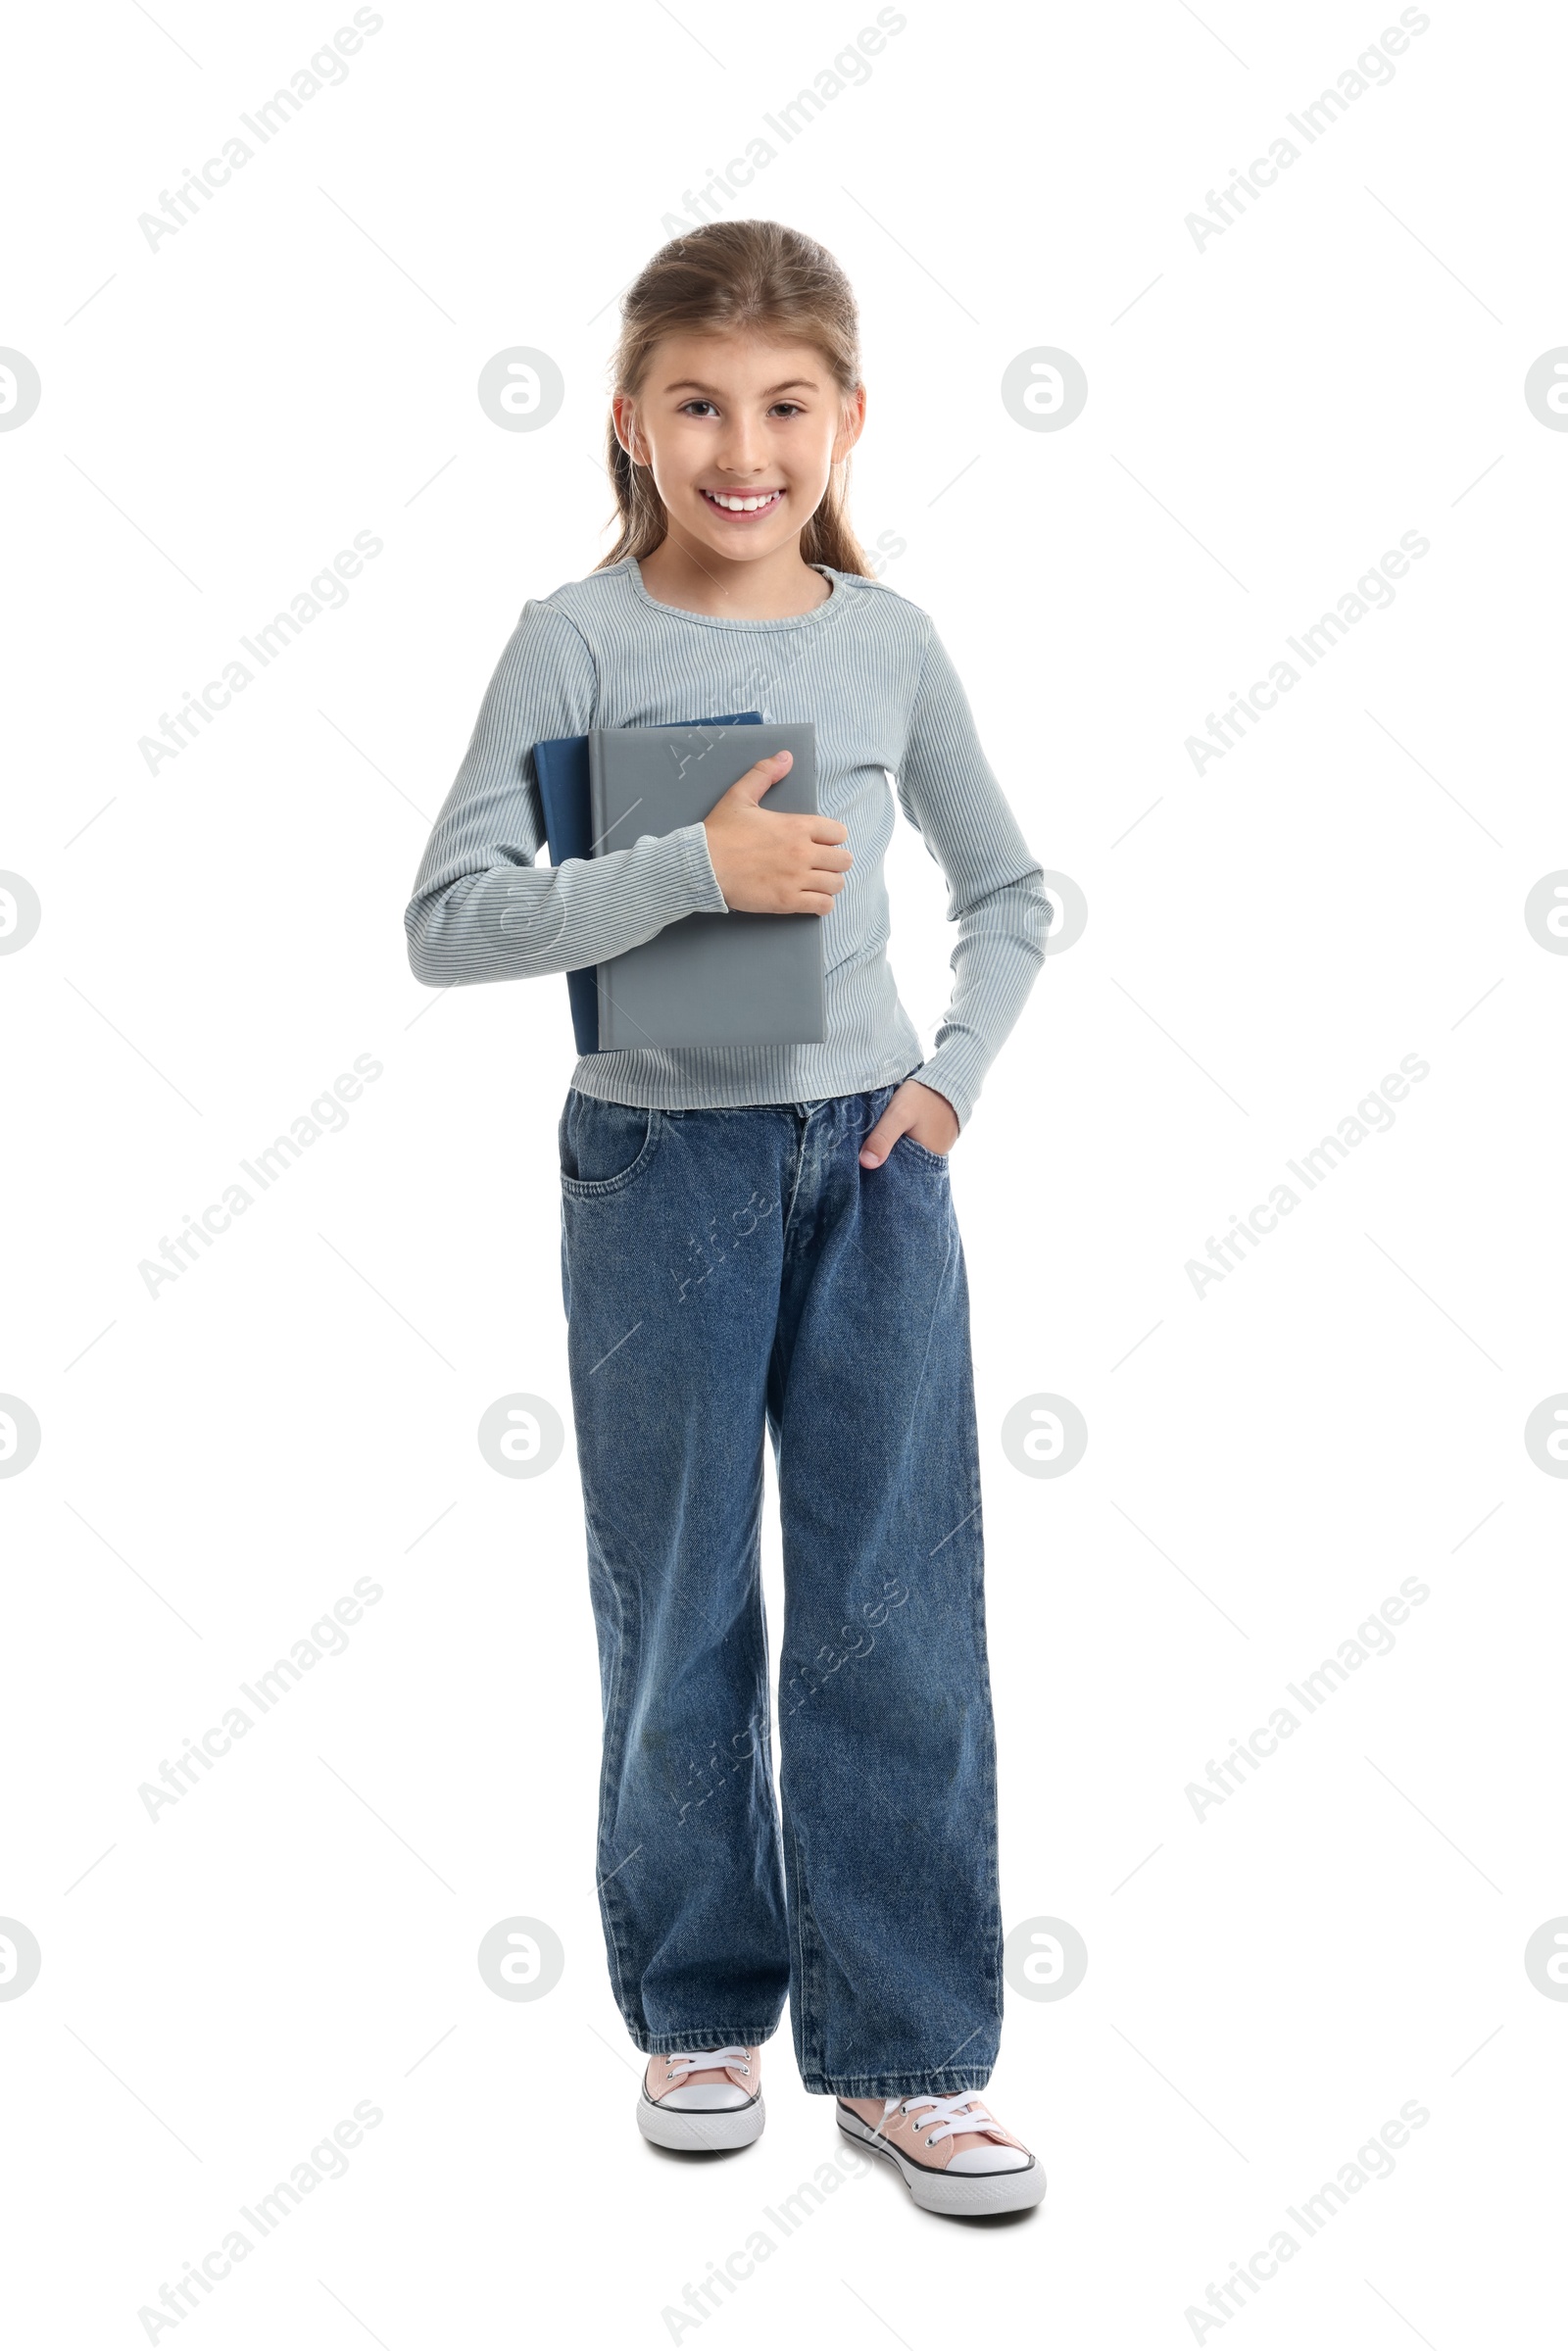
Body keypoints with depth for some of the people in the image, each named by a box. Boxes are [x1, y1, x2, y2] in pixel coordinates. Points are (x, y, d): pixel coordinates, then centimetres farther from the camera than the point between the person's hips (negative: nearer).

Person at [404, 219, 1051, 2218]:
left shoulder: (889, 641, 3)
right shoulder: (579, 641, -6)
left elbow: (1007, 891, 15)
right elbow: (449, 924, -12)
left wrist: (956, 1070, -1)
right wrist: (695, 867, -21)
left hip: (873, 1157, 2)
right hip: (662, 1164, -2)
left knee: (900, 1616, 2)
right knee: (682, 1619, 9)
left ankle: (905, 2050, 15)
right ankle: (700, 2007, 27)